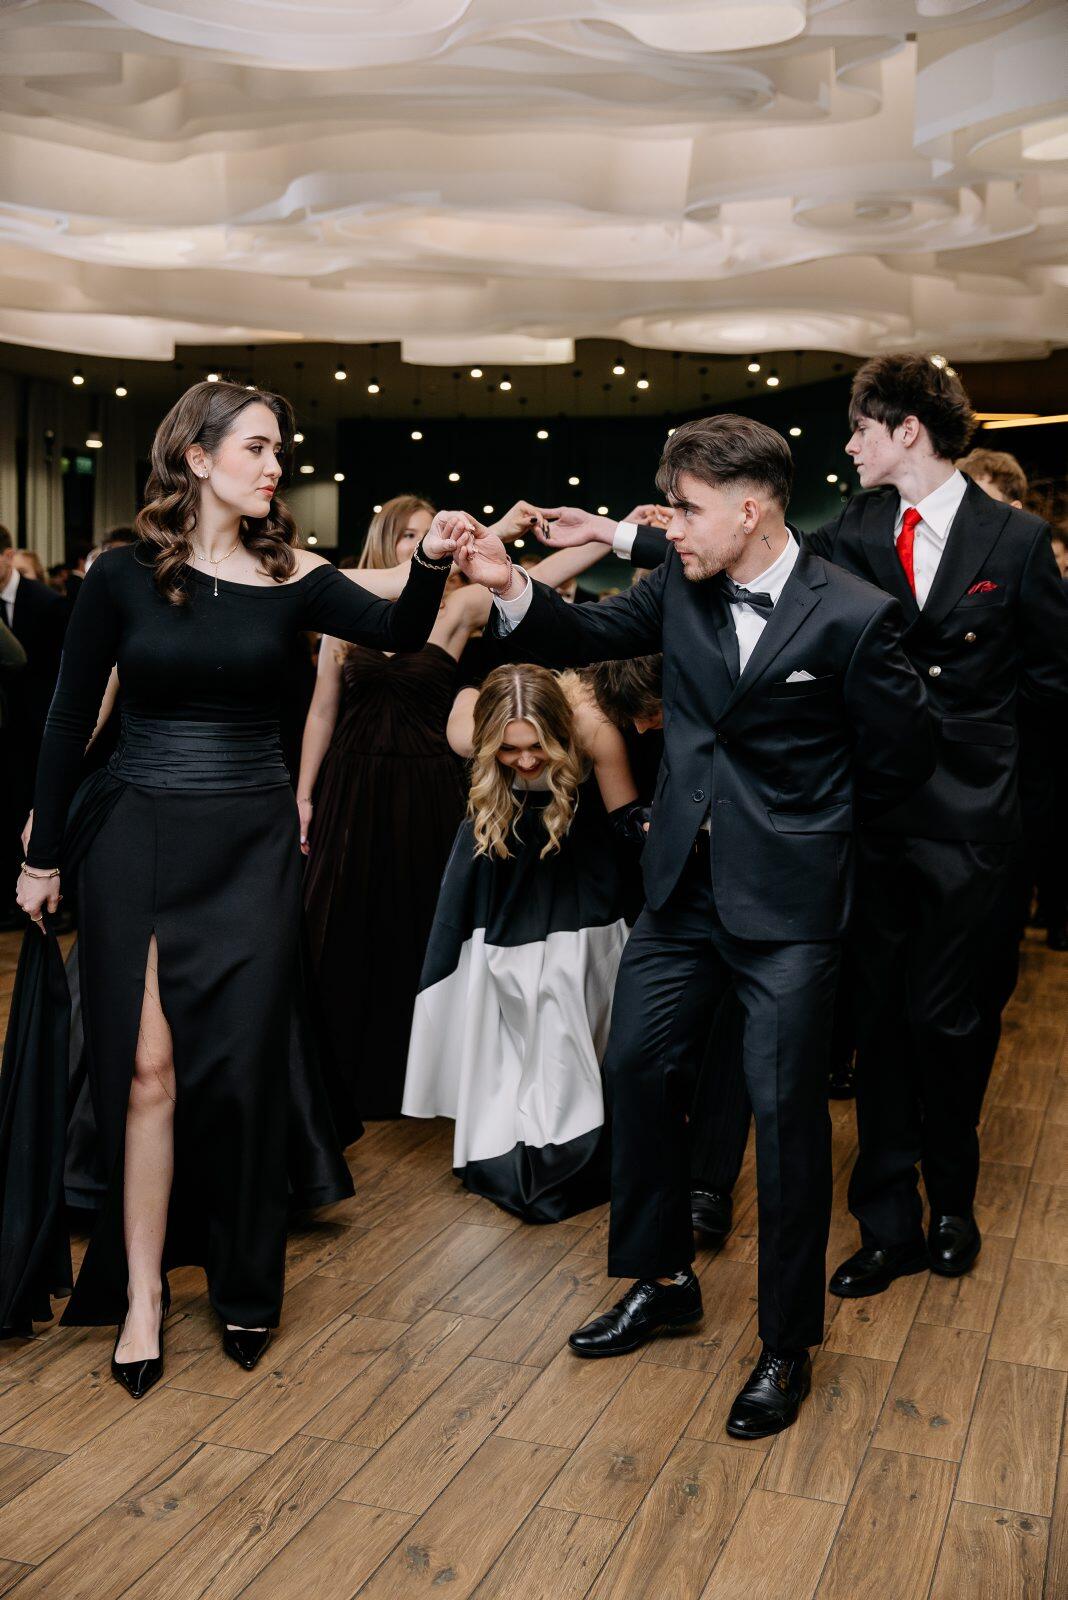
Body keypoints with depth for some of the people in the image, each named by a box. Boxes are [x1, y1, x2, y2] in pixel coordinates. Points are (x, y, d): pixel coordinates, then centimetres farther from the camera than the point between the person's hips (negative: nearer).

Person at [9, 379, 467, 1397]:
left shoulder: (290, 578, 1)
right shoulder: (122, 575, -2)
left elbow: (399, 632, -10)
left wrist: (432, 564, -30)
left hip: (251, 844, 2)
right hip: (136, 840, -1)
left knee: (245, 1066, 6)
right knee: (146, 1067, 0)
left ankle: (245, 1285, 25)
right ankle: (140, 1296, 13)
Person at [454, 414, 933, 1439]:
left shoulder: (851, 617, -13)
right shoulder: (681, 585, 1)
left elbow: (900, 761, -5)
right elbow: (591, 634, 3)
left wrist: (797, 824, 3)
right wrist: (509, 586, -15)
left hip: (787, 901, -5)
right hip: (684, 886, 6)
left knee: (785, 1109, 0)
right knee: (637, 1068, 11)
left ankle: (786, 1345, 19)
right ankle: (661, 1281, 33)